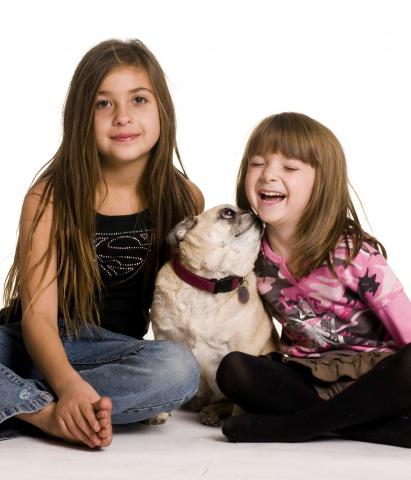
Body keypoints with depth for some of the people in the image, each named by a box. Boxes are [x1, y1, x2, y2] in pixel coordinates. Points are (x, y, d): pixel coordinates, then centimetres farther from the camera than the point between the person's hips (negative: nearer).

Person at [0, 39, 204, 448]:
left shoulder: (185, 199, -1)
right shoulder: (50, 197, -9)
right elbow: (37, 313, -16)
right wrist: (67, 384, -38)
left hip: (110, 351, 2)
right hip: (33, 346, -2)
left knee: (179, 368, -33)